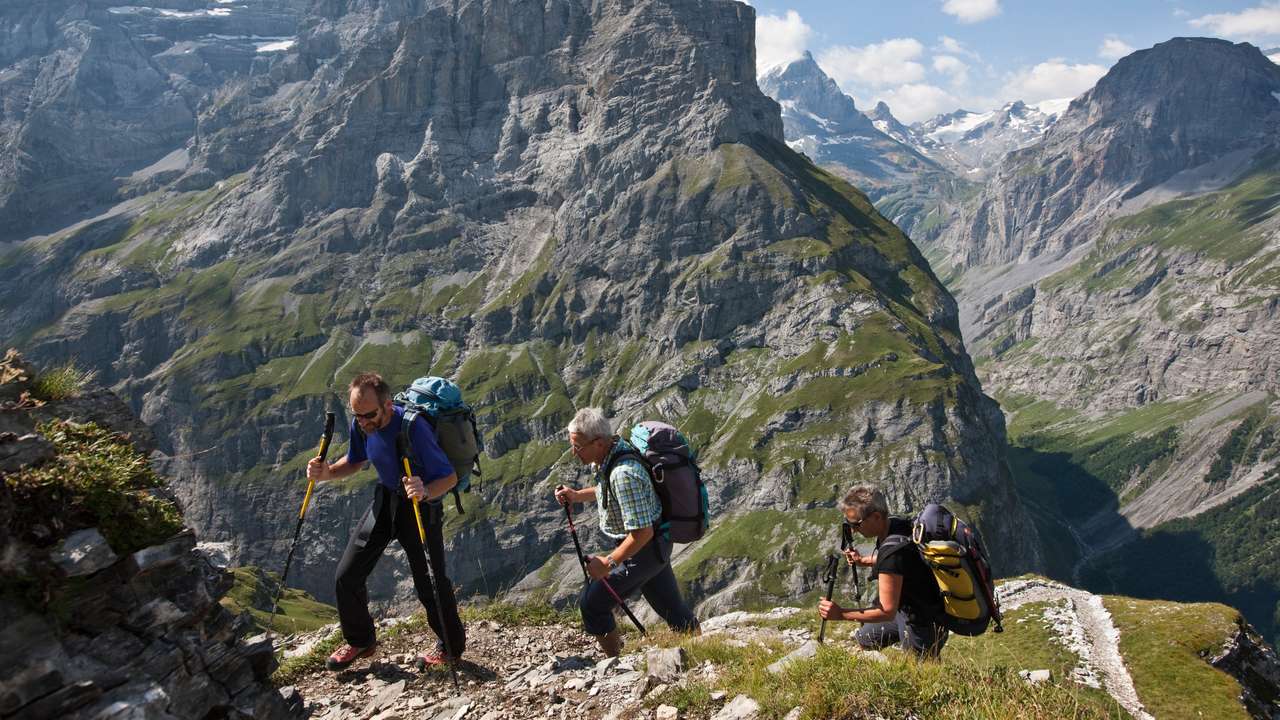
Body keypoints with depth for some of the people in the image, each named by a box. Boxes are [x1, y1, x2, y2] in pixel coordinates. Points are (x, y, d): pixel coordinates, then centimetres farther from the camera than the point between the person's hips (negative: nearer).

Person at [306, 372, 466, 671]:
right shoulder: (361, 424, -13)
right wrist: (327, 472, -12)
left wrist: (425, 492, -48)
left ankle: (451, 646, 25)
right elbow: (356, 461, 8)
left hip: (421, 507, -6)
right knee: (347, 575, 6)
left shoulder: (413, 427, -32)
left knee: (429, 583, -1)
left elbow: (449, 477, -27)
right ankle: (360, 640, 30)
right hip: (385, 499, 6)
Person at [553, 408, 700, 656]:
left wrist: (609, 563, -22)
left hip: (643, 549, -9)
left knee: (592, 603, 1)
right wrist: (577, 496, 6)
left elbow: (642, 532, -31)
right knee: (671, 607, 20)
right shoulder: (615, 448, -3)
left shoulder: (624, 474, -32)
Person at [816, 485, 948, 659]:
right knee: (862, 641, 18)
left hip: (924, 624, -9)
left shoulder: (893, 552, -34)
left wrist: (841, 614, -31)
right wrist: (863, 561, 1)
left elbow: (887, 612, -31)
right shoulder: (895, 524, -7)